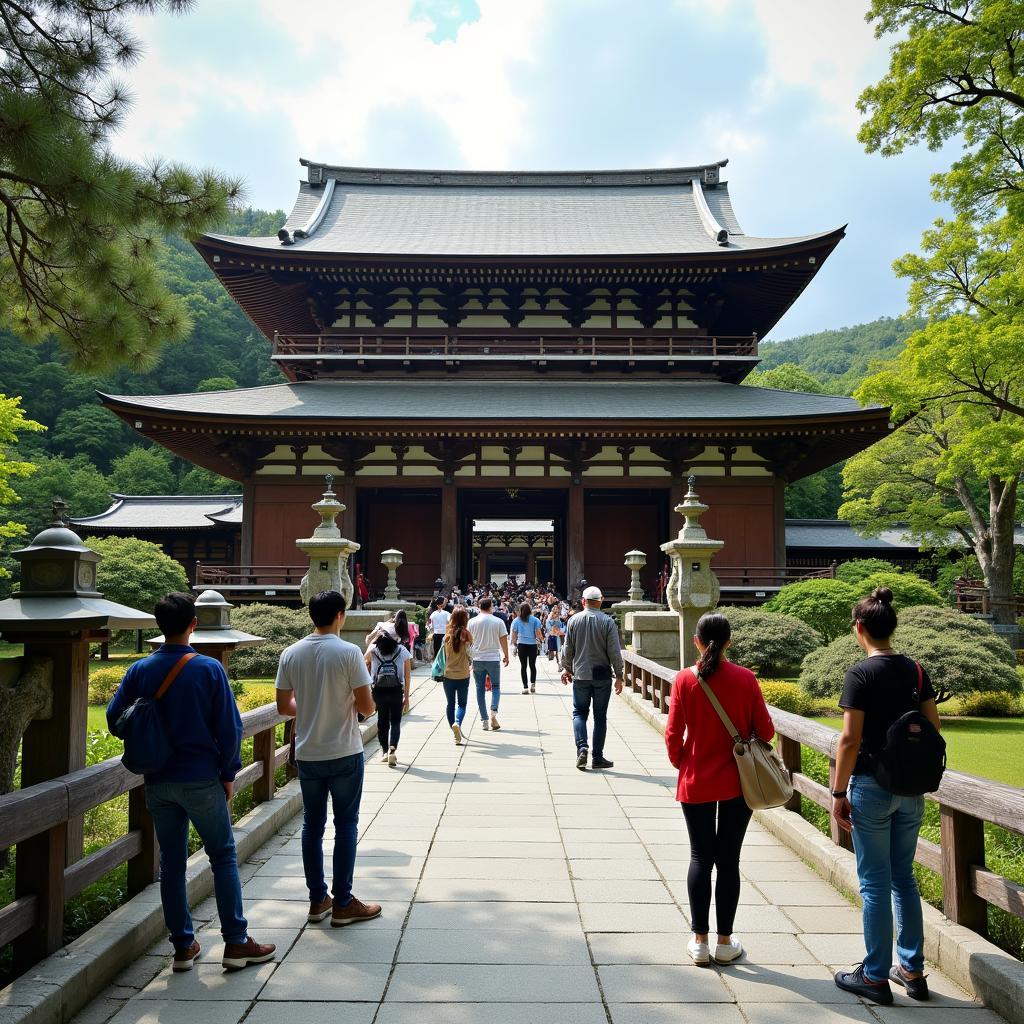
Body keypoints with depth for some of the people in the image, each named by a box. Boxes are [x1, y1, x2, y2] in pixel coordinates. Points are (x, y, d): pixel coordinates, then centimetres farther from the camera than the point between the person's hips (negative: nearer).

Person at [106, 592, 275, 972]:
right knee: (223, 857, 8)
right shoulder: (209, 668, -12)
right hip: (201, 779, -3)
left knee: (171, 862, 13)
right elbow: (229, 728, -11)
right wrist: (228, 773, 1)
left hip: (158, 781, 3)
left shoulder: (140, 670, -3)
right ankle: (236, 943, 10)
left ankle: (183, 946, 21)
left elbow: (114, 719, 1)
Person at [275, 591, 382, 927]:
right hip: (344, 754, -4)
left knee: (312, 825, 14)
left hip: (307, 755, 4)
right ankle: (343, 903, 12)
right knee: (345, 825, 6)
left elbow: (284, 707, 3)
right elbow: (366, 707, -14)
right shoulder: (349, 652, -15)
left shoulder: (290, 654, -1)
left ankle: (317, 900, 23)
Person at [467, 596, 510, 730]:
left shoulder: (472, 622, 0)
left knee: (480, 689, 9)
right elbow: (503, 640, 0)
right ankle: (494, 712, -11)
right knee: (495, 686, 12)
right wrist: (506, 656, 13)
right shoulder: (498, 621, -3)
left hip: (477, 659, 1)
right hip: (493, 659, -1)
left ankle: (484, 720, 9)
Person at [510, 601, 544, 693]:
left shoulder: (516, 620, 2)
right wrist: (541, 640, 13)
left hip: (521, 645, 1)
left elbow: (513, 634, 3)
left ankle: (525, 687, 2)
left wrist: (514, 645, 11)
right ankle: (533, 683, -2)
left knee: (523, 666, 4)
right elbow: (538, 633, -4)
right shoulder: (535, 620, -3)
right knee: (532, 665, 12)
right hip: (532, 644, 0)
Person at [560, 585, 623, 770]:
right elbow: (614, 651, -7)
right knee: (600, 716, 8)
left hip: (580, 674, 1)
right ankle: (597, 758, 11)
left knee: (579, 712, 12)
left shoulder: (573, 620, -2)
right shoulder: (608, 622, -7)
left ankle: (582, 747, -9)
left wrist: (566, 668, 19)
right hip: (602, 675, -1)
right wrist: (619, 675, 1)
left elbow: (567, 649, 4)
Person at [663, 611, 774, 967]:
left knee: (700, 857, 11)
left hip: (696, 783, 0)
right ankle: (725, 942, 20)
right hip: (737, 783, 0)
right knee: (728, 859, 10)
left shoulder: (685, 679, -10)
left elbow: (673, 735, -8)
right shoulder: (745, 678, -9)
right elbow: (765, 731, -5)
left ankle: (699, 941, 17)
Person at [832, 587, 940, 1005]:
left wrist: (838, 792, -9)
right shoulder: (916, 670, 2)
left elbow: (850, 740, -16)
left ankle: (876, 977, 15)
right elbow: (933, 728, 6)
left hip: (872, 786, -6)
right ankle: (912, 971, 26)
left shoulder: (861, 674, -15)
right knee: (904, 878, 17)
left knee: (875, 883, 4)